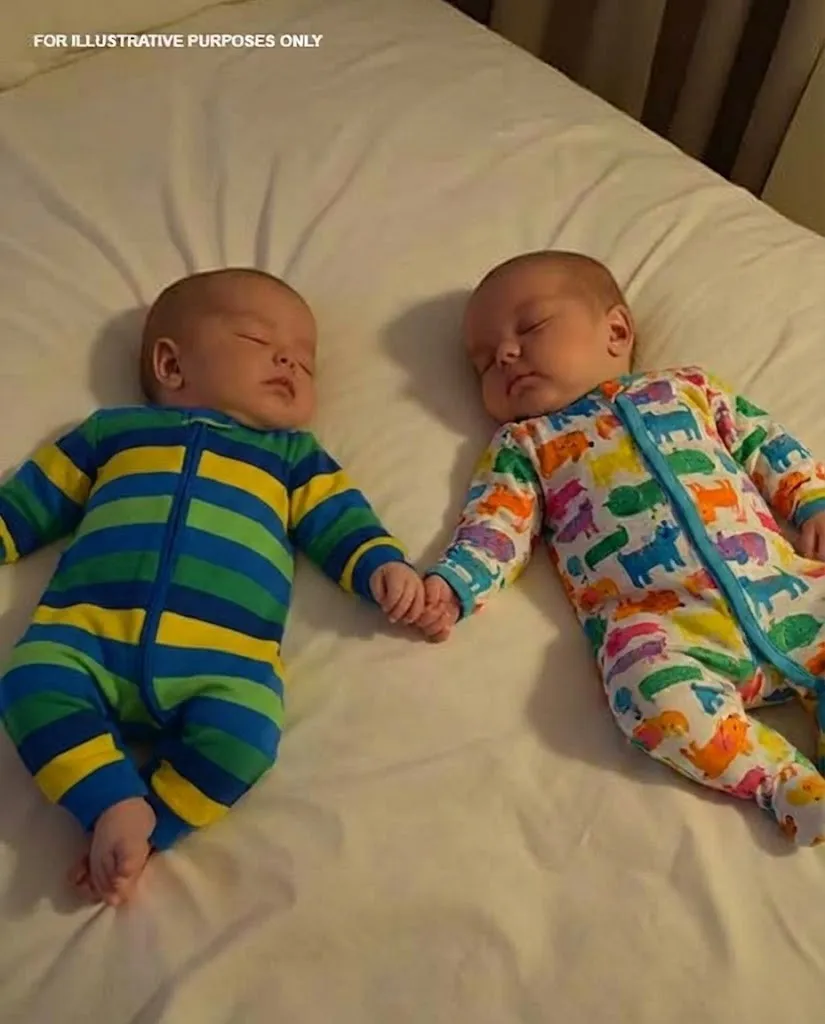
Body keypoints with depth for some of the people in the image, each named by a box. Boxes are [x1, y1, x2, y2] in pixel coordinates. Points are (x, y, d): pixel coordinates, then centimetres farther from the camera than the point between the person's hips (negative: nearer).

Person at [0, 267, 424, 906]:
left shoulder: (293, 454, 25)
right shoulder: (114, 429, 25)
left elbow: (339, 520, 16)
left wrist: (382, 566, -5)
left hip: (222, 657, -1)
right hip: (87, 634, 1)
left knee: (246, 733, -28)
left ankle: (148, 829, -14)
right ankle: (116, 805, -21)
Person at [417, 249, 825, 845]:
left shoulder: (687, 387, 24)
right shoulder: (523, 444, 19)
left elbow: (768, 445, 24)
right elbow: (497, 525, 7)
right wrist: (450, 585, -10)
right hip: (658, 619, -3)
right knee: (656, 691, -33)